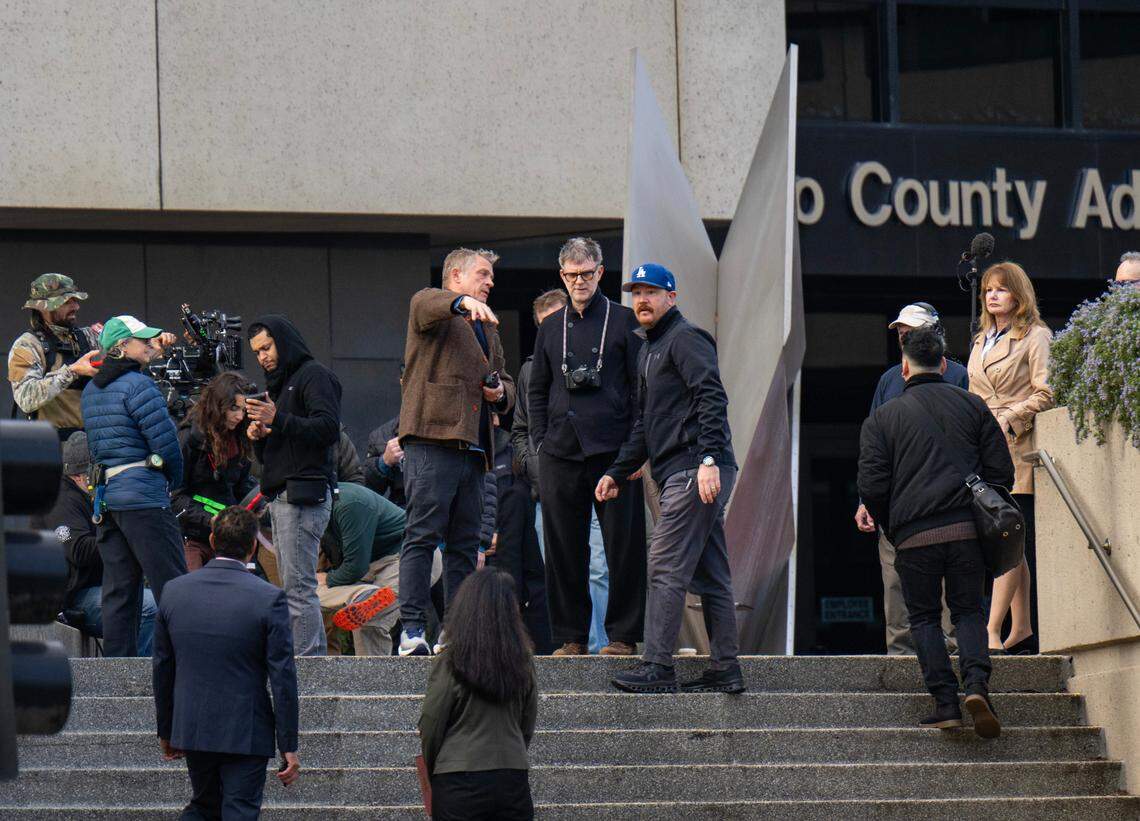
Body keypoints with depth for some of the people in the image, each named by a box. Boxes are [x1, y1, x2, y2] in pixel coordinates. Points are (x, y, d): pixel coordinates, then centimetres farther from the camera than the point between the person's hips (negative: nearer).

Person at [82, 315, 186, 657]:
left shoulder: (90, 391, 15)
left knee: (119, 589, 10)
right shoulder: (138, 385, -11)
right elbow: (164, 440, -14)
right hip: (143, 495, -8)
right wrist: (174, 480, 2)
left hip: (106, 496, 8)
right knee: (171, 583, -5)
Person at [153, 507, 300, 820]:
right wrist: (288, 747, -4)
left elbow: (163, 669, 8)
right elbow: (282, 678, -11)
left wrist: (166, 731, 19)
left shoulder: (175, 591, -1)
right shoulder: (269, 598, -13)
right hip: (246, 733, -4)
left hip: (191, 730, 4)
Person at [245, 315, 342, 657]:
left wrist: (278, 420, -20)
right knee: (295, 587, 6)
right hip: (281, 497, 10)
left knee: (299, 588, -14)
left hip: (305, 496, -10)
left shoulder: (314, 376, -2)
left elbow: (328, 429, -17)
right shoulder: (277, 383, 27)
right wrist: (258, 436, 7)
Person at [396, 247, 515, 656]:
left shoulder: (487, 327, 28)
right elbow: (429, 306, -21)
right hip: (433, 442, -8)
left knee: (465, 544, 6)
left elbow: (506, 381, 35)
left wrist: (501, 393, 11)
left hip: (474, 449, 8)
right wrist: (465, 302, -42)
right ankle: (412, 630, -14)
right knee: (423, 536, -11)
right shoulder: (430, 304, 4)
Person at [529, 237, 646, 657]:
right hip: (560, 451, 4)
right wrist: (541, 441, 9)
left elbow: (640, 385, 2)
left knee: (623, 544, -4)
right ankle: (570, 635, 10)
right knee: (563, 548, 3)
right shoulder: (551, 328, 16)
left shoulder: (624, 321, 5)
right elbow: (536, 391, 21)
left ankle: (623, 635, 2)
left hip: (613, 449, -4)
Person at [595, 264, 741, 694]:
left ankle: (657, 667, -13)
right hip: (679, 474, 10)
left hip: (696, 470, -10)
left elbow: (712, 398, -17)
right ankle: (725, 668, 8)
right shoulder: (650, 351, 25)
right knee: (710, 574, 8)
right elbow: (645, 424, 31)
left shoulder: (686, 339, -6)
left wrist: (709, 459, -27)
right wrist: (616, 472, 26)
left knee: (666, 566, -12)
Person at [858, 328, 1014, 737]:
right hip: (968, 530, 1)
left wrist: (893, 531, 14)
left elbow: (872, 486, 0)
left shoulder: (881, 419, 6)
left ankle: (946, 703, 1)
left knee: (924, 617, 12)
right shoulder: (973, 406, 10)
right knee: (968, 611, 13)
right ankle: (977, 684, -12)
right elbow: (1002, 472, 7)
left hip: (914, 535, -1)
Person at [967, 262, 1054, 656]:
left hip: (1014, 448, -7)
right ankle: (1022, 629, 9)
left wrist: (1008, 419, -18)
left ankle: (992, 631, -18)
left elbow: (1046, 393, -12)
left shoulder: (1035, 337, -3)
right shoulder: (981, 341, 20)